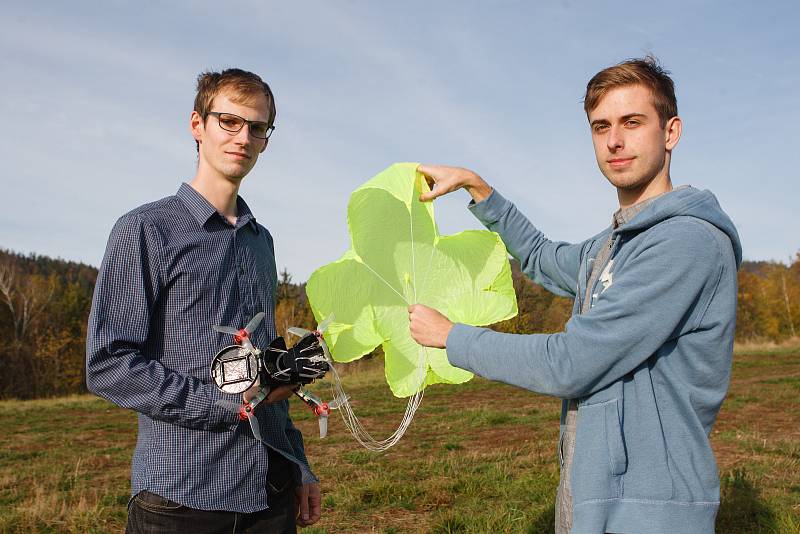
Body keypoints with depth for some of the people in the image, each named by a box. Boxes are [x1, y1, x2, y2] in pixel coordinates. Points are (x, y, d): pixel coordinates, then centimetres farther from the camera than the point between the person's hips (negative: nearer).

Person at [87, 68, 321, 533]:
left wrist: (299, 467, 14)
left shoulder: (261, 240, 13)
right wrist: (228, 402, -17)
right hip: (182, 496, -5)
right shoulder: (148, 229, -6)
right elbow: (109, 365, -12)